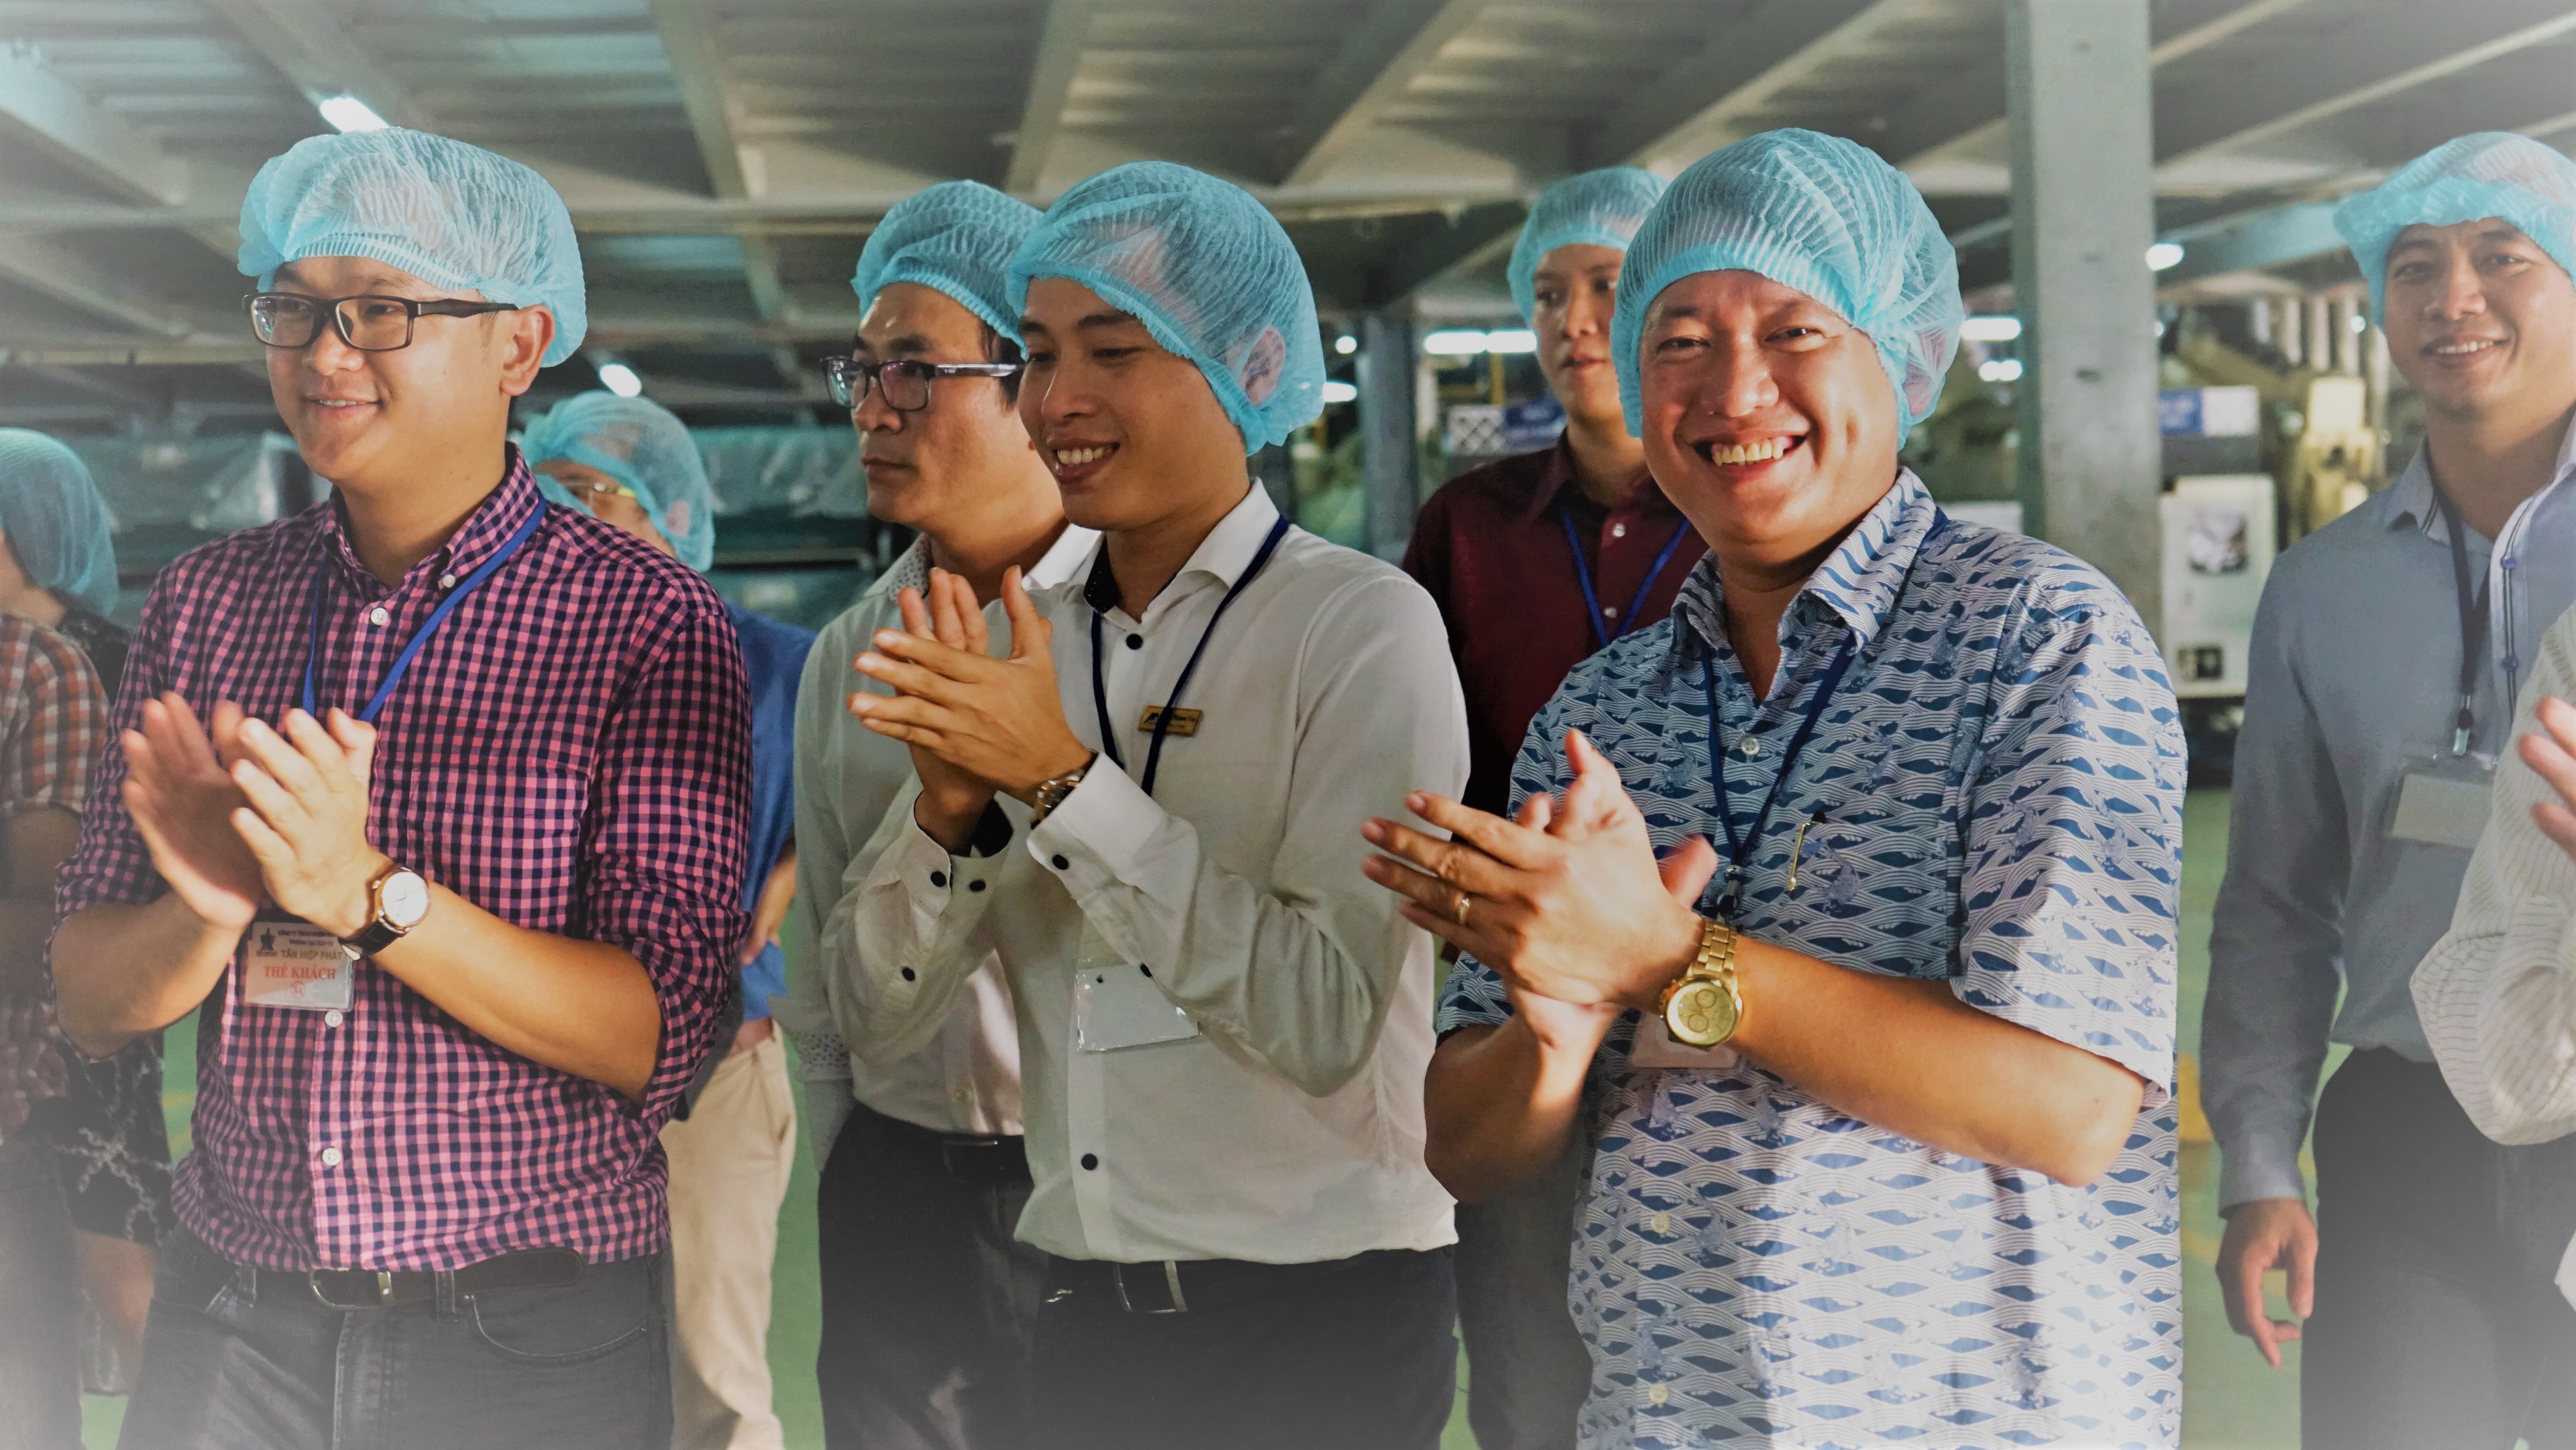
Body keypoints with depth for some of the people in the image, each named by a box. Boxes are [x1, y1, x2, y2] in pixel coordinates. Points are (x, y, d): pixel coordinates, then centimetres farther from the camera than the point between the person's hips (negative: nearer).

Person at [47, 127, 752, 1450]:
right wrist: (209, 908, -17)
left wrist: (373, 896, -26)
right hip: (228, 1326, 3)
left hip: (528, 1340, -3)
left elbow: (657, 1039, -15)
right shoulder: (205, 600, 3)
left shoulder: (649, 621, -9)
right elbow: (91, 1004, 4)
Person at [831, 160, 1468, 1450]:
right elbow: (881, 1016, 4)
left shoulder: (1361, 626, -10)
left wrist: (1061, 778, -21)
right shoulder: (1024, 641, 5)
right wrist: (950, 801, -14)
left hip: (1318, 1332, -5)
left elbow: (1328, 1020, -21)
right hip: (1084, 1317, 5)